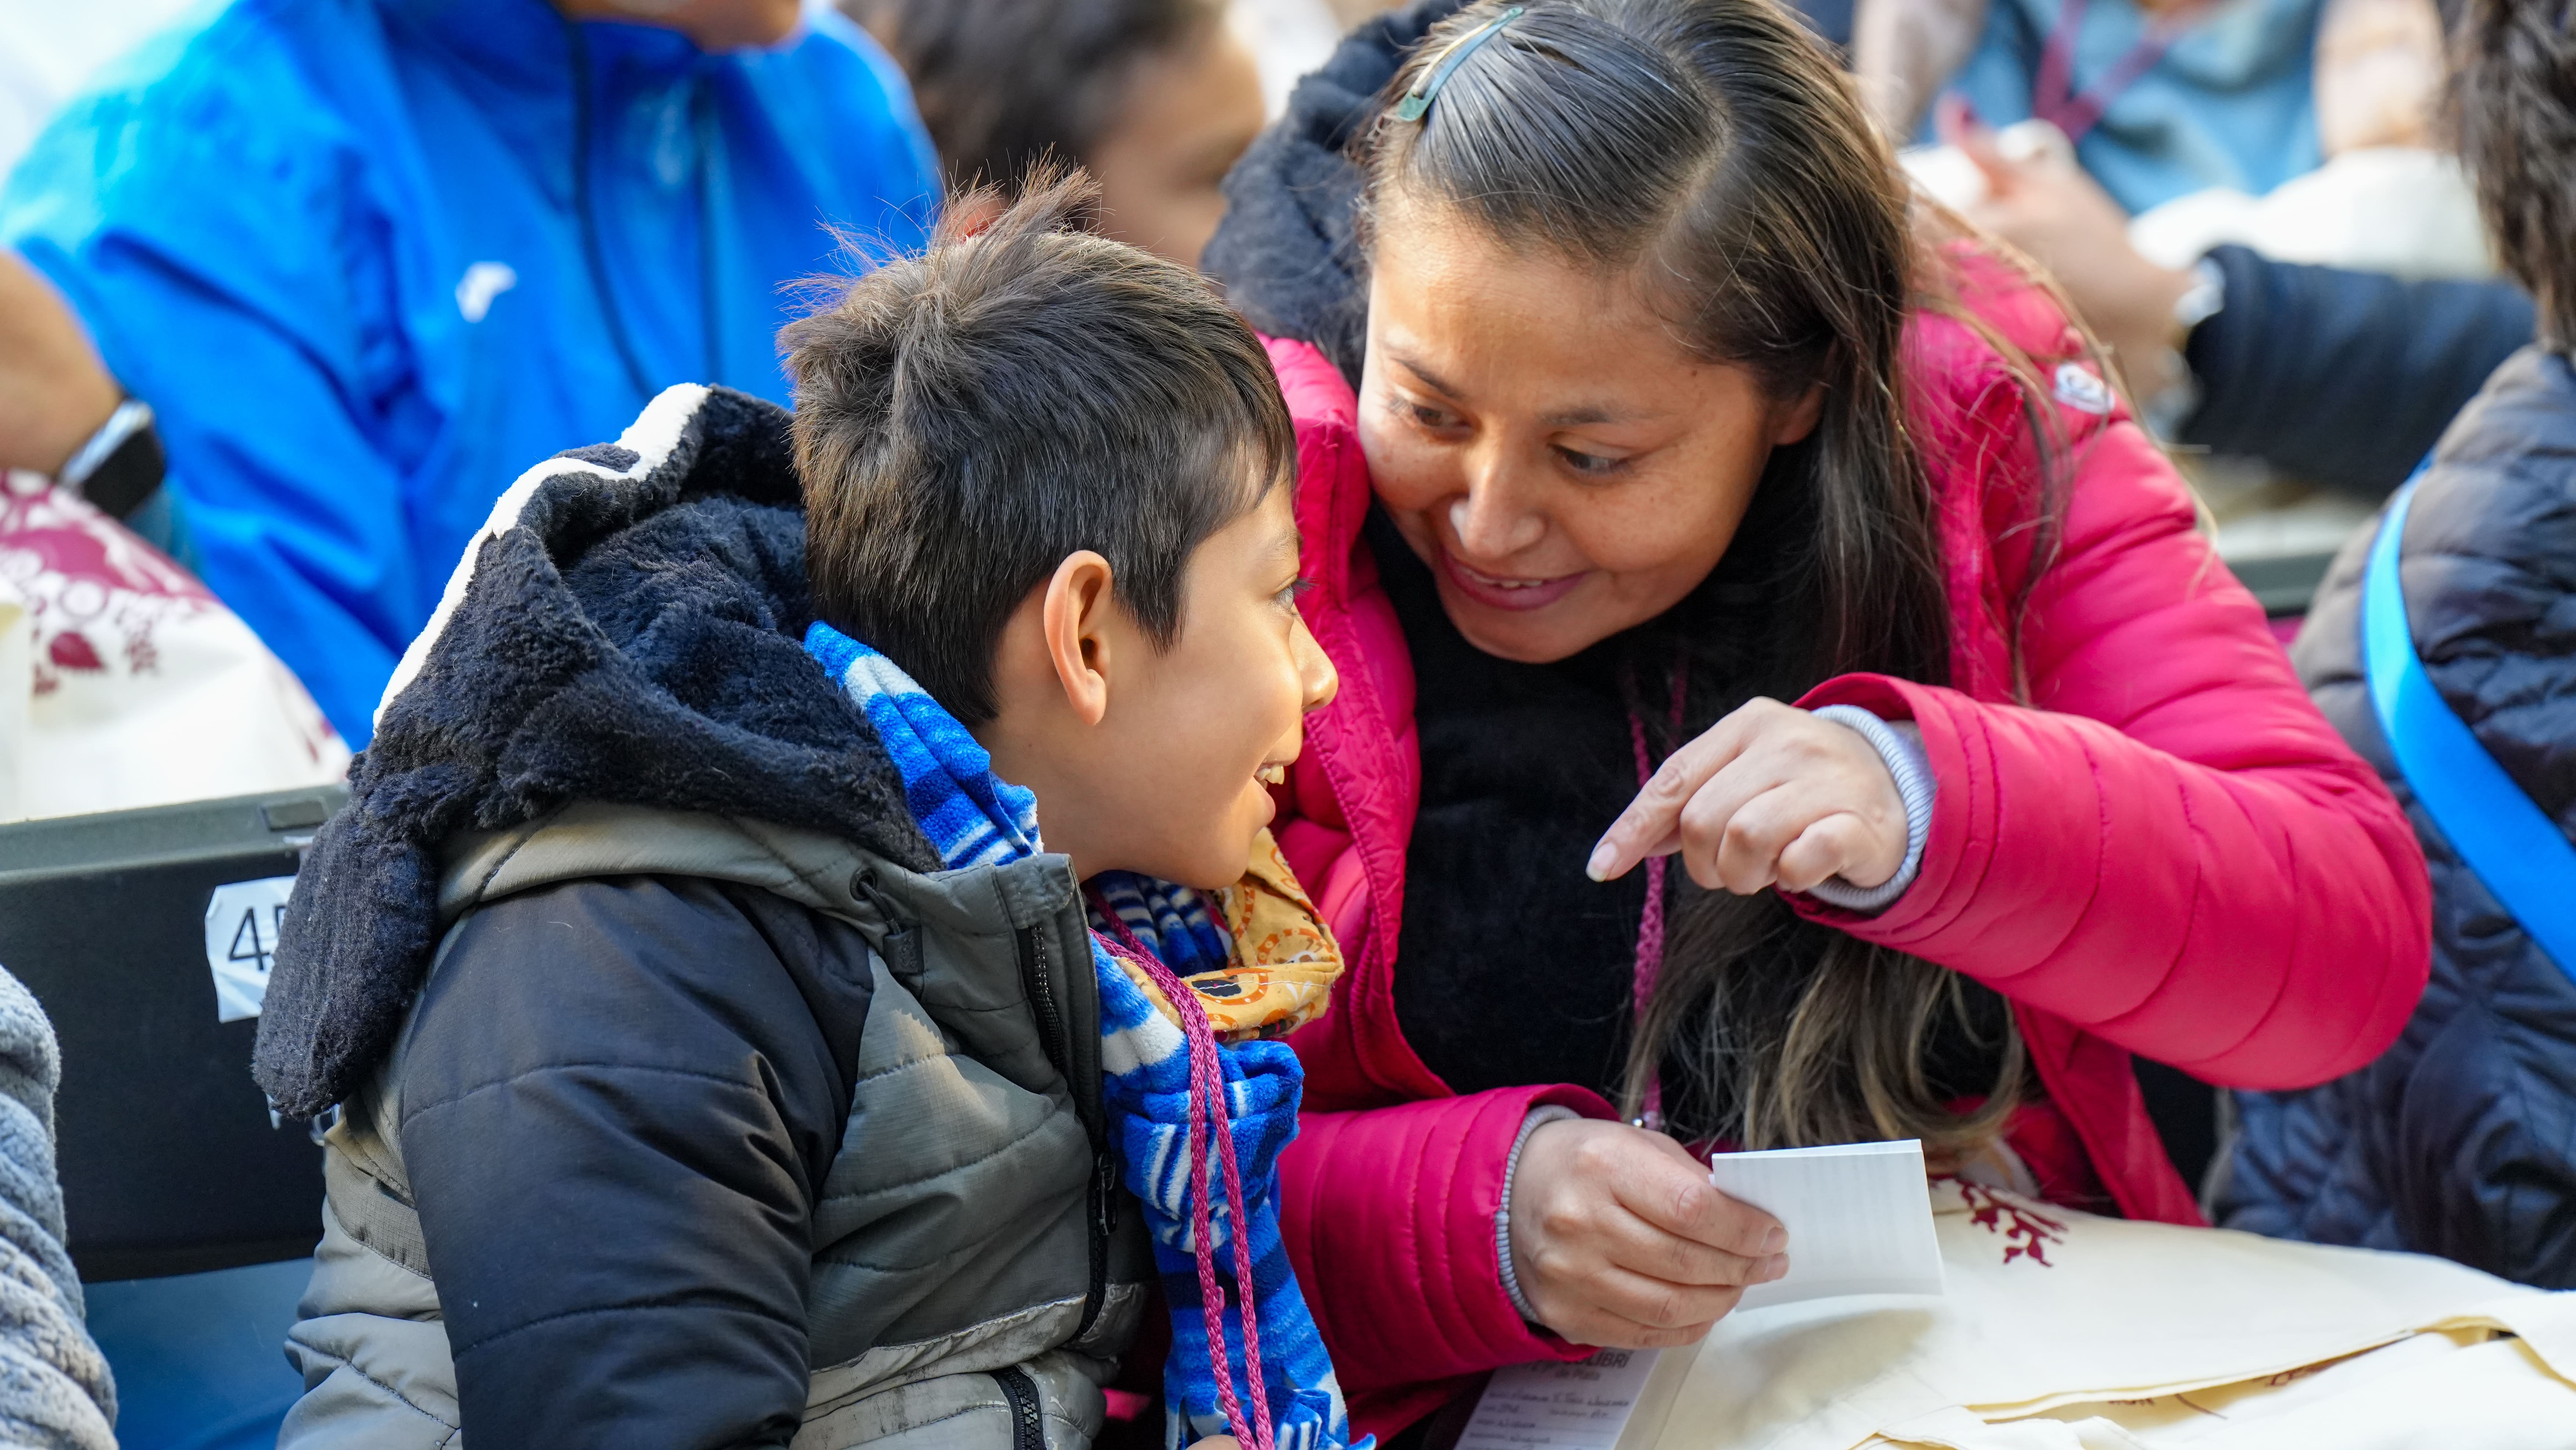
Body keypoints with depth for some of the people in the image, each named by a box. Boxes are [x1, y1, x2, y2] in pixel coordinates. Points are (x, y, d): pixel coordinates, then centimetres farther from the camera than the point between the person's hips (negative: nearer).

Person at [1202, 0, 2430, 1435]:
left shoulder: (1981, 420, -5)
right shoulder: (1258, 539, -8)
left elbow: (2354, 938, -11)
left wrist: (1933, 804, -26)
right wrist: (1485, 1216, -26)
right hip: (1475, 1413, -1)